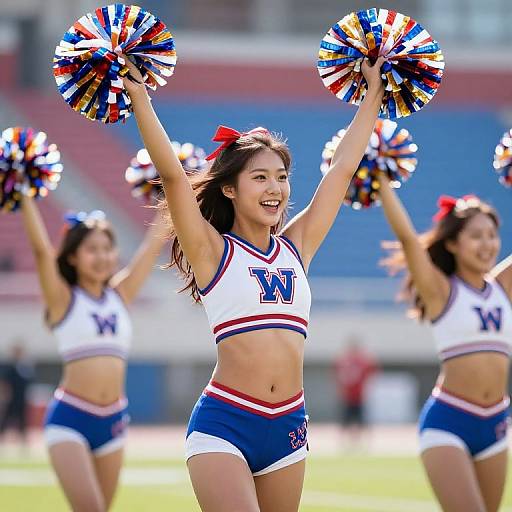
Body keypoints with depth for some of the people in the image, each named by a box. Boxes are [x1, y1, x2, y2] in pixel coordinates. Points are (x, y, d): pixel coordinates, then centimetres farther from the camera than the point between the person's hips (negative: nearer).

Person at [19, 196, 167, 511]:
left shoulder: (121, 294, 11)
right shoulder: (63, 299, 0)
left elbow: (155, 242, 13)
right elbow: (41, 247, -12)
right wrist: (25, 197, -16)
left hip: (113, 421, 5)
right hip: (70, 418, -5)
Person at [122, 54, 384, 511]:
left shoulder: (296, 246, 14)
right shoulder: (213, 251, 1)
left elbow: (343, 168, 18)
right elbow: (172, 174, -8)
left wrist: (373, 95, 22)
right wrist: (139, 96, -12)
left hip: (288, 426, 5)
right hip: (223, 424, -5)